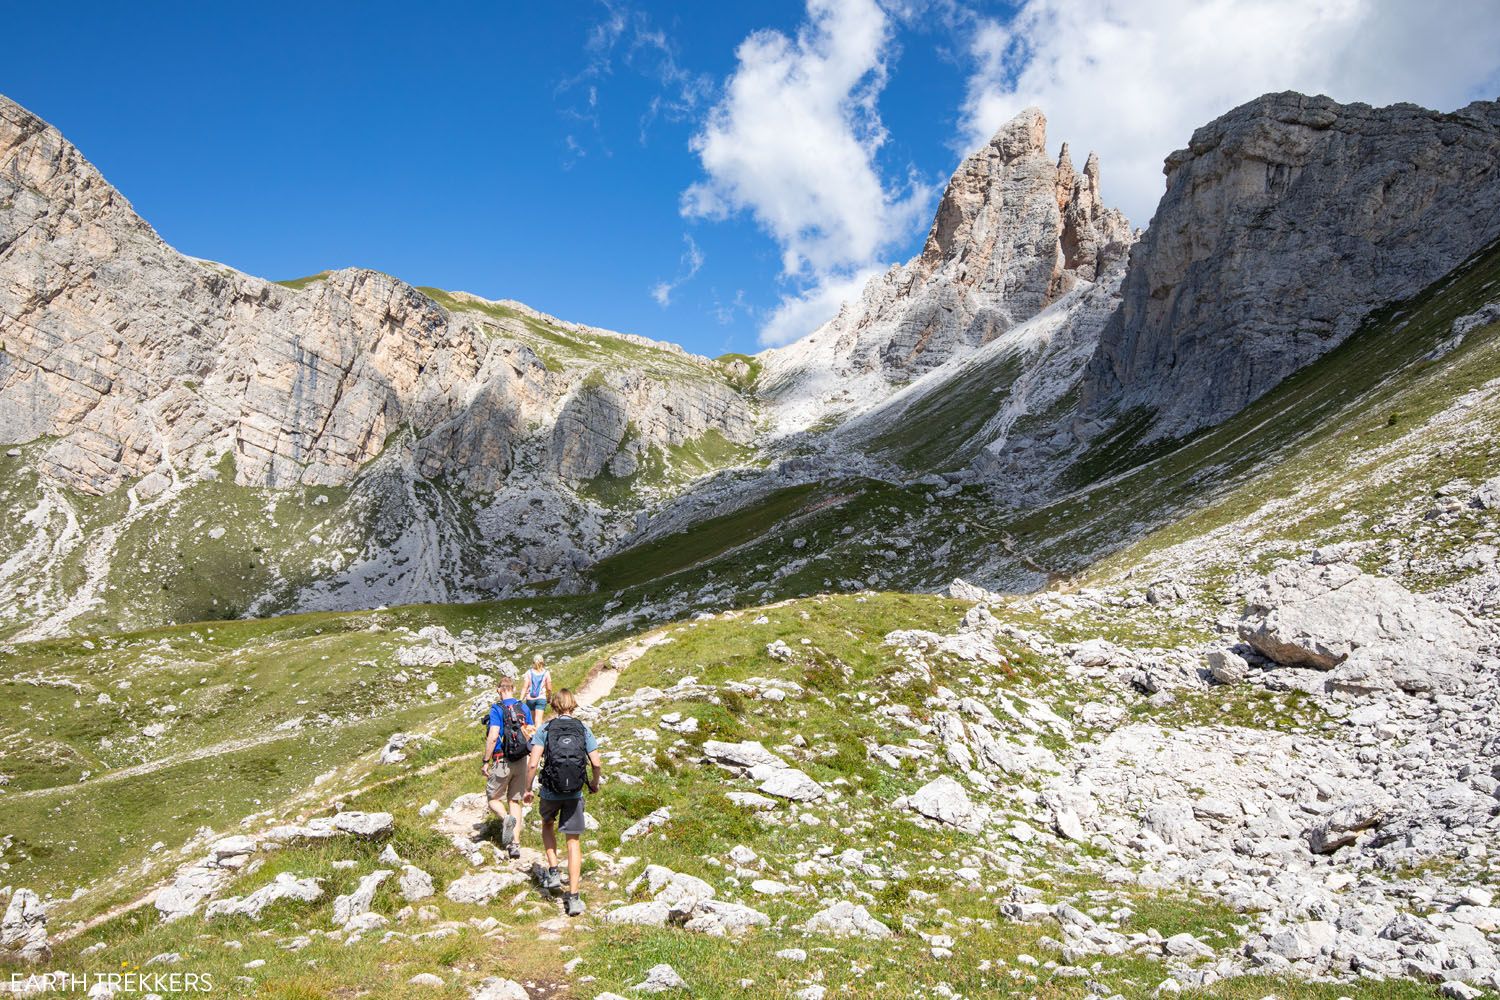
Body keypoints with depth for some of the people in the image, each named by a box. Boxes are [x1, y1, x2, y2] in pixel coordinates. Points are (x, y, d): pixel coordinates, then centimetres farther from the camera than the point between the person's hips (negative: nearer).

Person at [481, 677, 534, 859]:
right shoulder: (524, 708, 6)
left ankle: (506, 819, -19)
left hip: (502, 762, -5)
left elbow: (493, 736, -19)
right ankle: (515, 844, 6)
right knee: (515, 801, 11)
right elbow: (530, 734, 9)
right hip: (521, 761, 5)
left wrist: (486, 761, -11)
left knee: (493, 798, 11)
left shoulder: (497, 709, -10)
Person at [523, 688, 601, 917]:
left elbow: (533, 764, -12)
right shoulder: (583, 729, 1)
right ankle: (573, 897, 3)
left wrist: (528, 789, 3)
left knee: (548, 825, 30)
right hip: (575, 794, 1)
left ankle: (553, 871, 19)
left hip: (550, 793, 0)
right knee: (574, 842, 7)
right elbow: (596, 764, -3)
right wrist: (594, 784, 16)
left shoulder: (544, 729, -4)